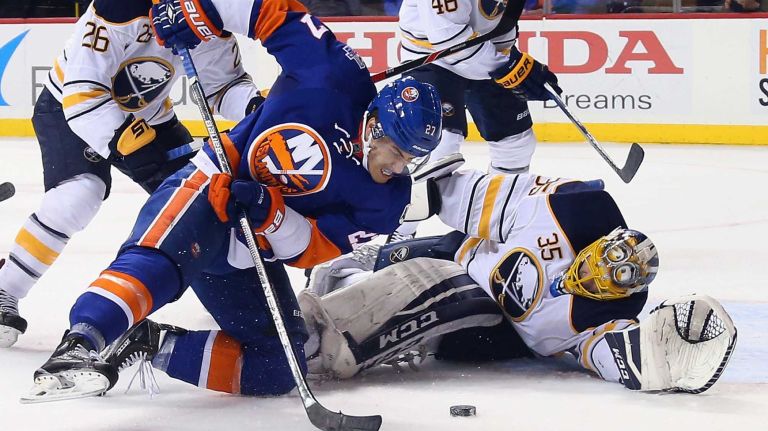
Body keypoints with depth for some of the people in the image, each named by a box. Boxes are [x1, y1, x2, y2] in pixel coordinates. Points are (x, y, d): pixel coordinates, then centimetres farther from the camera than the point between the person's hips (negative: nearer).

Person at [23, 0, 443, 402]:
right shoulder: (338, 79, -16)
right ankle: (80, 345, -53)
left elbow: (312, 250, -11)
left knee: (280, 369, -2)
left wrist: (271, 214, -31)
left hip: (248, 259, 7)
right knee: (160, 260, -39)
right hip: (206, 193, -6)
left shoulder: (387, 198, -4)